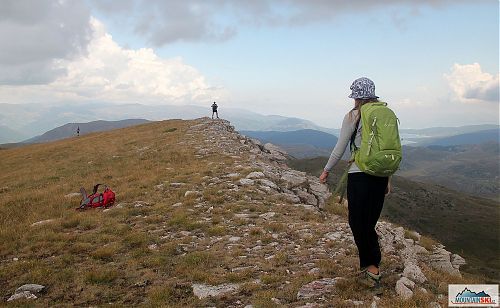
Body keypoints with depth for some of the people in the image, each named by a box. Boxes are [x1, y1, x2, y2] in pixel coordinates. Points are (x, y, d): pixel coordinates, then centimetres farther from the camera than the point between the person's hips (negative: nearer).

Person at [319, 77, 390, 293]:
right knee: (369, 223, 15)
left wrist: (326, 170, 9)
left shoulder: (352, 116, -7)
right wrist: (388, 178, 18)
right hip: (381, 176, 6)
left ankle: (372, 268, 2)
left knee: (358, 224, 5)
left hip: (359, 175, -6)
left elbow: (340, 148, -4)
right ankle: (368, 269, 21)